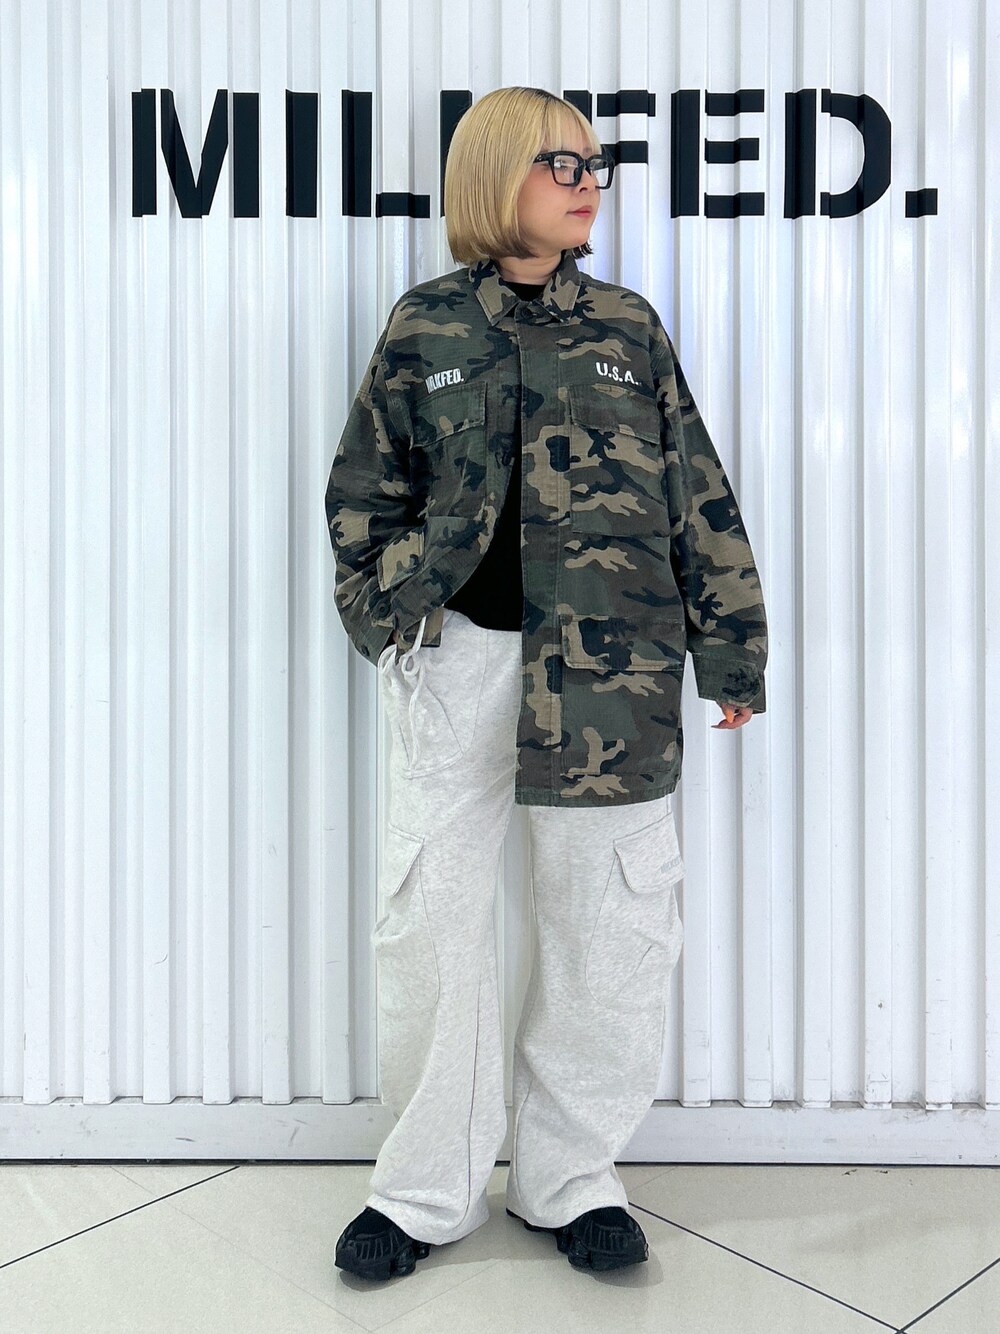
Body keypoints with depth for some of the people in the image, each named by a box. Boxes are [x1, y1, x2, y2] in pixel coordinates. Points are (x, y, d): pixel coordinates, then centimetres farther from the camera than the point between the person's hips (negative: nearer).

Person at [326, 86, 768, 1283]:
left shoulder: (629, 328, 9)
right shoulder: (424, 327, 6)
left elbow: (697, 497, 9)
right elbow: (363, 491, 10)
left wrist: (731, 647, 6)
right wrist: (381, 613, -4)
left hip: (606, 665, 1)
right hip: (457, 653, 0)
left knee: (613, 919, 4)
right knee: (432, 920, 4)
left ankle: (567, 1175, 25)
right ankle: (429, 1185, 23)